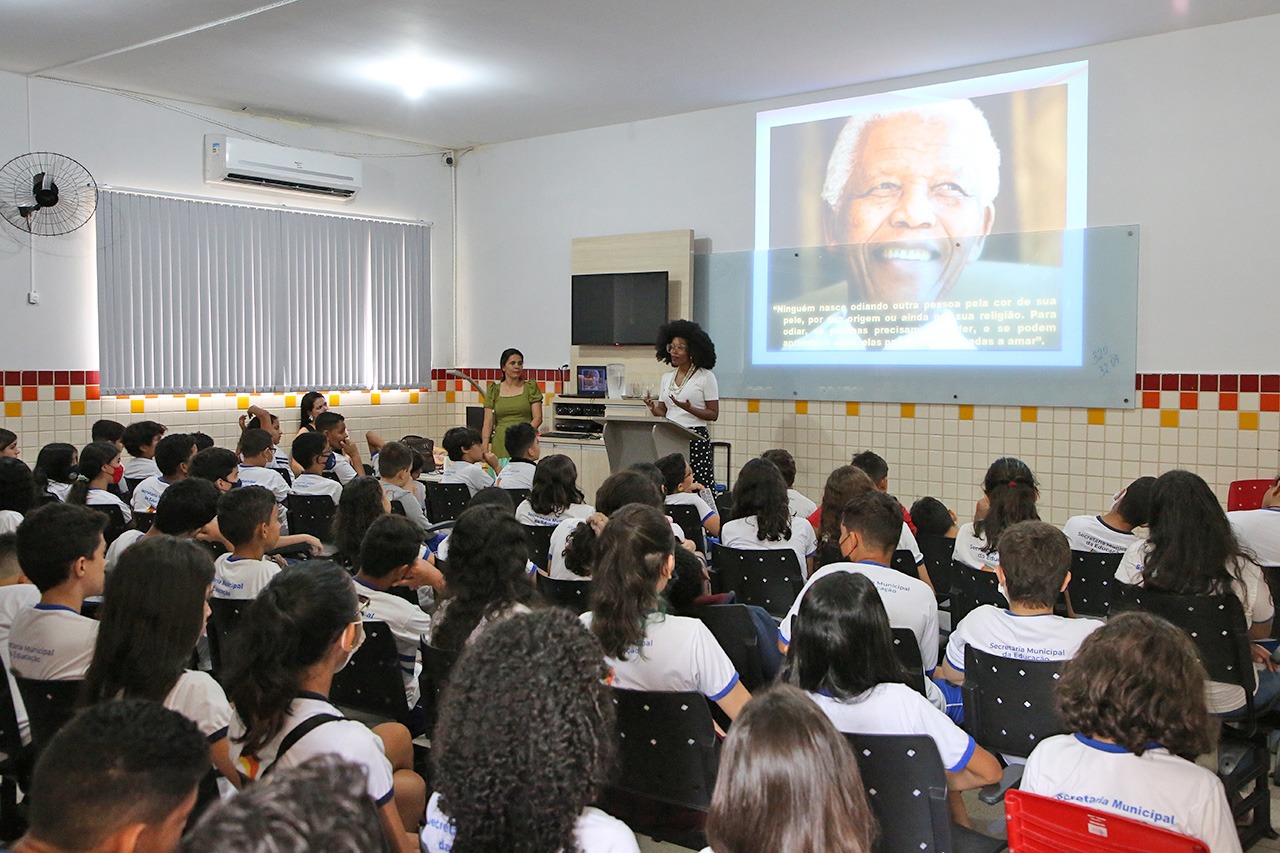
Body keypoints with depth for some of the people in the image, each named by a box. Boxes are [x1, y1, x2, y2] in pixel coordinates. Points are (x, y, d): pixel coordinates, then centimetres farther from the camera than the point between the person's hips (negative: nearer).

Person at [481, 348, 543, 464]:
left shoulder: (530, 387, 8)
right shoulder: (494, 390, 11)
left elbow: (538, 418, 1)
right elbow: (488, 422, 8)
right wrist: (485, 447, -5)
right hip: (500, 447, 2)